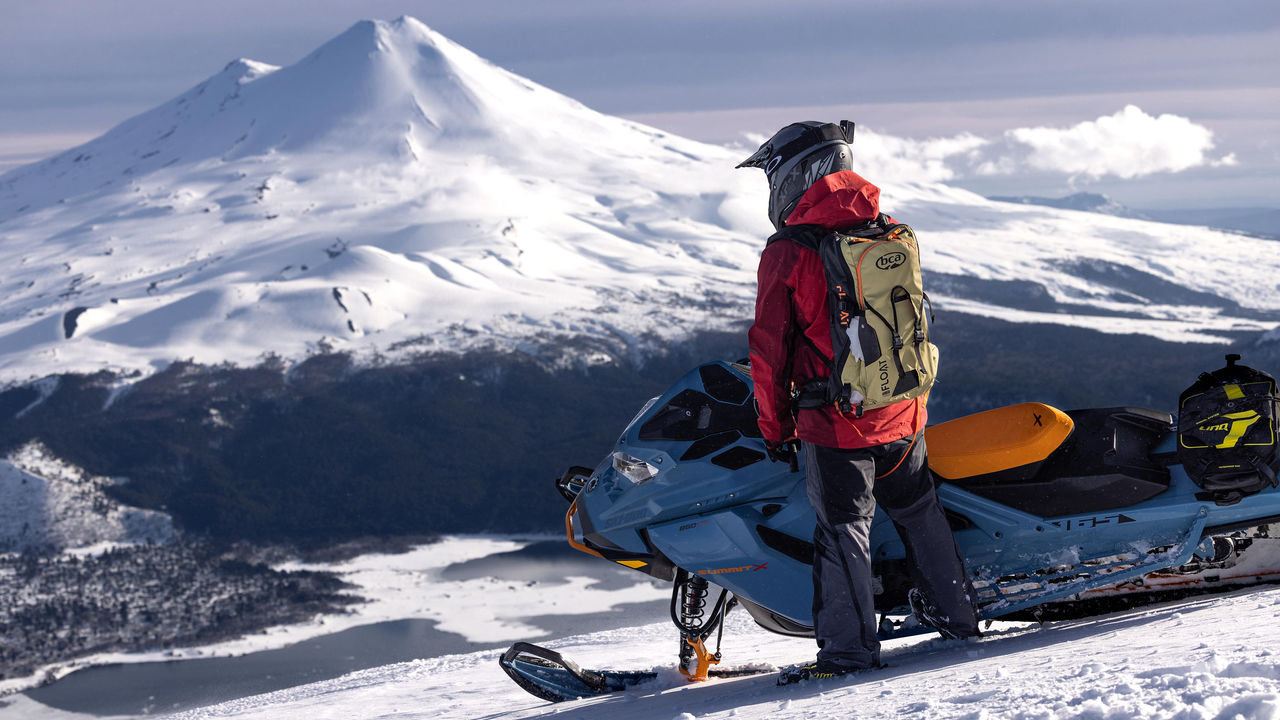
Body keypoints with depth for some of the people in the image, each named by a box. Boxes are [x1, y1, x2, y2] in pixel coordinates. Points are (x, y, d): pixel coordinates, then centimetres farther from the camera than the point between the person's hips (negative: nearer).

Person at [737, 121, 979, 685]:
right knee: (918, 511, 21)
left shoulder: (787, 255, -13)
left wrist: (775, 426, 1)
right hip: (903, 417, 6)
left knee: (842, 530, 2)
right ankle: (956, 612, 33)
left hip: (834, 422, -6)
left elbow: (770, 351, -9)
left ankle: (850, 645, 4)